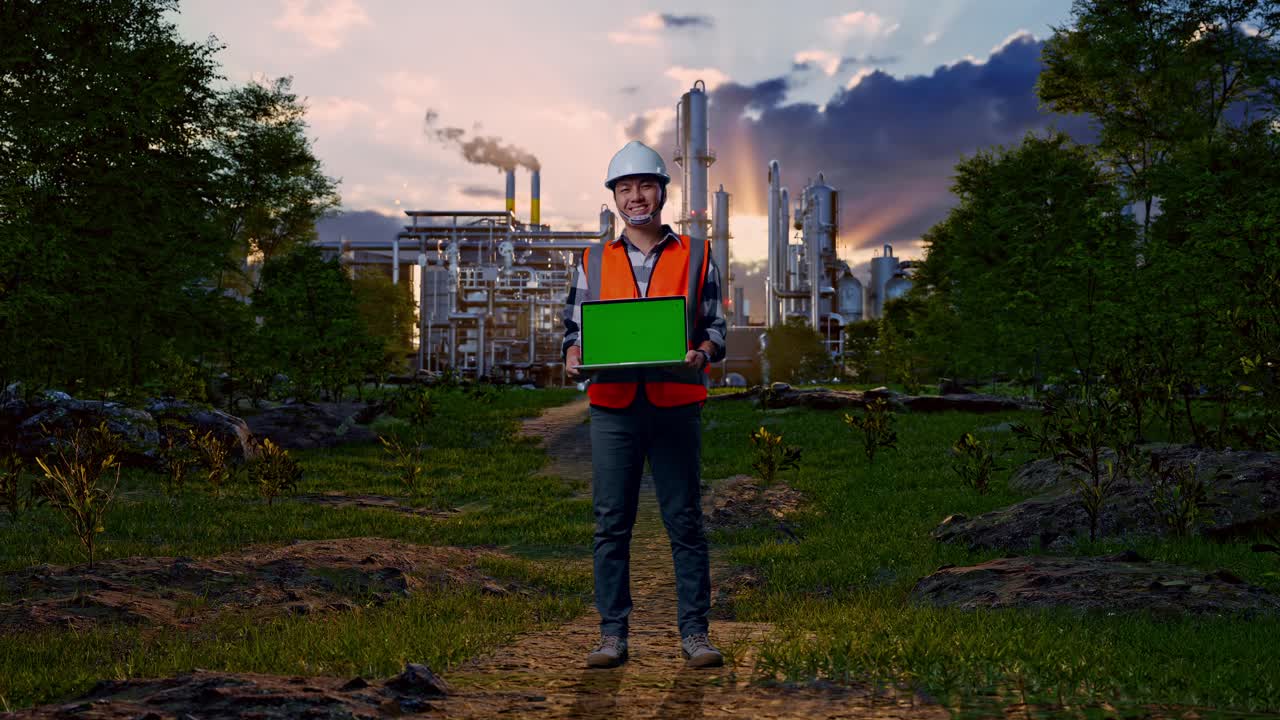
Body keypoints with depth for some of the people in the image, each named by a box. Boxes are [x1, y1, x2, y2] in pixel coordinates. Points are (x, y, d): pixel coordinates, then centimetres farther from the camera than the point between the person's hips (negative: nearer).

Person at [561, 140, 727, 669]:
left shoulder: (695, 257, 11)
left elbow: (715, 326, 10)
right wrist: (575, 354, -7)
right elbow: (575, 326, 16)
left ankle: (694, 633, 9)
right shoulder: (593, 263, 14)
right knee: (611, 524, 2)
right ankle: (612, 634, 9)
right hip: (613, 406, 1)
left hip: (676, 403, -1)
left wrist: (701, 352, -12)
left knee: (685, 521, 1)